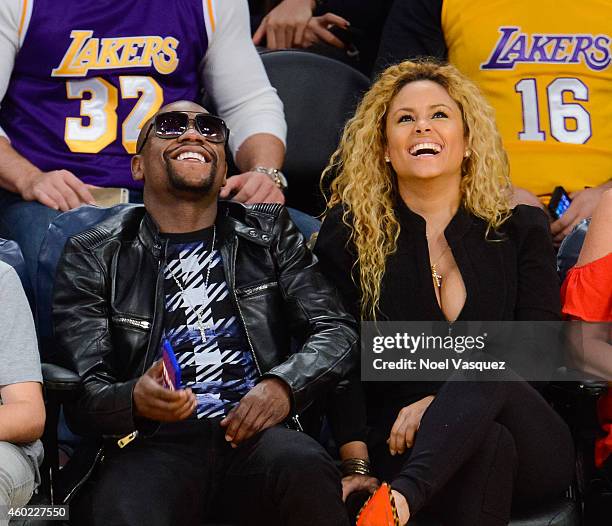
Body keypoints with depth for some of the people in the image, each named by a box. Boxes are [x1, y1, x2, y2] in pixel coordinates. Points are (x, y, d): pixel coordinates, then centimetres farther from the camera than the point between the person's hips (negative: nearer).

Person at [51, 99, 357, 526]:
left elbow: (337, 331, 14)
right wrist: (134, 400, -18)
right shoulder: (93, 255, 15)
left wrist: (283, 384, -8)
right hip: (154, 443, -3)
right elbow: (82, 392, 7)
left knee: (303, 469, -34)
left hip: (257, 431, 3)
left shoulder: (269, 231, 21)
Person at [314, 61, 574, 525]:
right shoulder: (348, 234, 8)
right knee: (486, 441, -37)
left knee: (491, 374, -35)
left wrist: (441, 402, -15)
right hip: (402, 447, -2)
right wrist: (357, 464, -14)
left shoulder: (521, 228, 11)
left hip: (531, 457, 2)